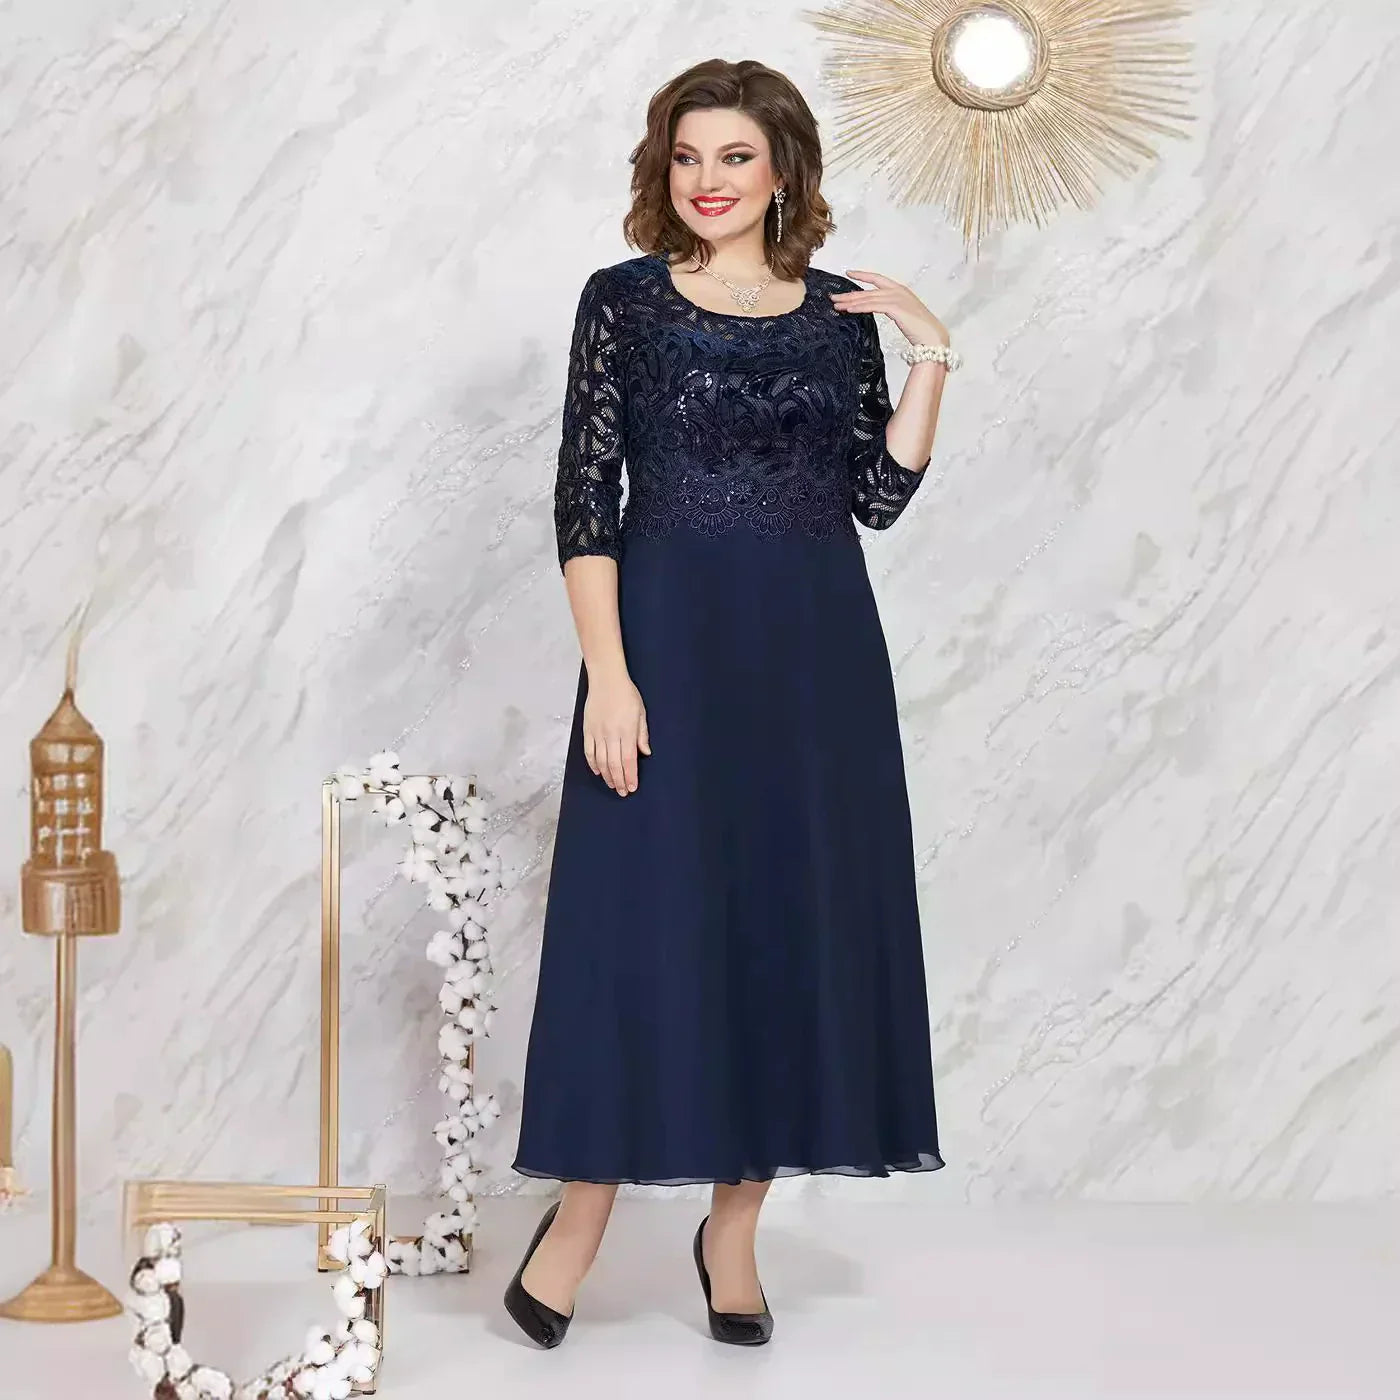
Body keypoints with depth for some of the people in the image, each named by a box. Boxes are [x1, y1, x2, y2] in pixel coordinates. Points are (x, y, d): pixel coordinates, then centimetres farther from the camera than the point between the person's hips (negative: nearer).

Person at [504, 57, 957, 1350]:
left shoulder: (840, 313, 9)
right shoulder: (624, 301, 0)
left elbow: (879, 497, 6)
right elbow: (585, 500, -5)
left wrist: (930, 366, -4)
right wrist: (608, 673, -14)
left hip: (814, 652, 3)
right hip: (668, 637, -3)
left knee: (796, 920, 5)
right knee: (642, 917, -3)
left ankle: (735, 1226, 16)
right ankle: (583, 1213, 12)